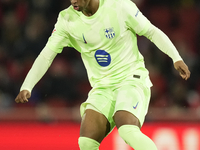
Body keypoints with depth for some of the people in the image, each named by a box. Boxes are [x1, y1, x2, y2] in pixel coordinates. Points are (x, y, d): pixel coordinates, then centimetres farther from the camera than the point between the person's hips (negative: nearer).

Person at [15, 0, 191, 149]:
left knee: (128, 131, -31)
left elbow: (152, 31, 0)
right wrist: (26, 87, -13)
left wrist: (176, 58, -7)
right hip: (102, 88, 4)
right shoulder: (67, 19, -2)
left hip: (132, 80, -4)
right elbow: (46, 55, -2)